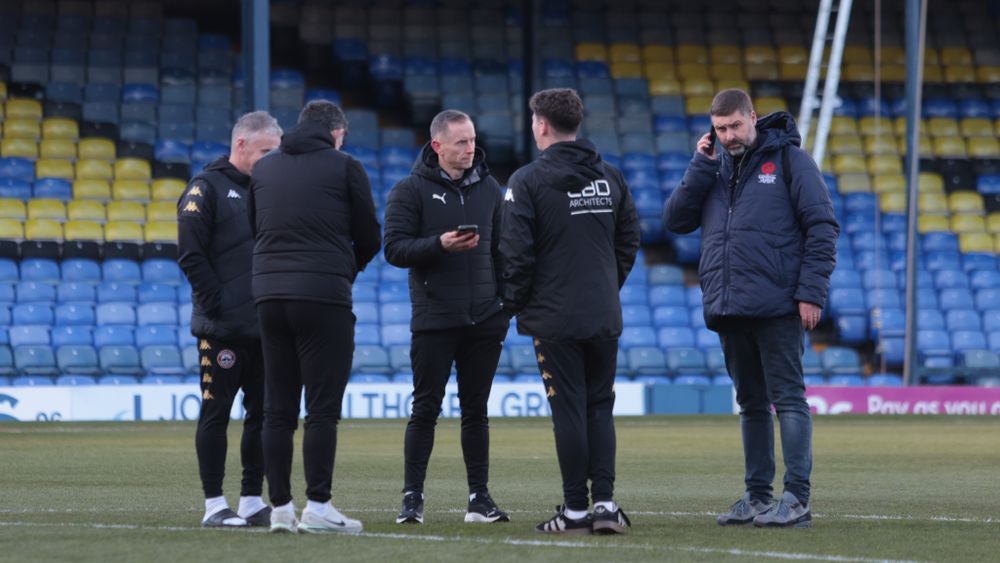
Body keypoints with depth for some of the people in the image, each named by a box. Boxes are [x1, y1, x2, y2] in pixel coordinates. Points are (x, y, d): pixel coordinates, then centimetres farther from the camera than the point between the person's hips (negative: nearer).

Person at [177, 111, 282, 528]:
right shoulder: (206, 189, -5)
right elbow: (191, 256, -11)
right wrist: (218, 306, -16)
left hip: (266, 326, 7)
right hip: (223, 330, -7)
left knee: (263, 413, 7)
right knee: (216, 413, -2)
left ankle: (252, 502, 14)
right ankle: (214, 506, 0)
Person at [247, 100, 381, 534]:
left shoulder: (264, 168, 13)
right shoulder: (344, 167, 0)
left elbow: (255, 227, 16)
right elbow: (369, 237, 4)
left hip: (269, 295, 5)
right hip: (324, 297, -5)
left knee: (277, 409, 8)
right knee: (322, 408, -3)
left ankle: (280, 507, 7)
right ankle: (317, 507, -6)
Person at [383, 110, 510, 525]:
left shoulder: (488, 188, 12)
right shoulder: (411, 190, -2)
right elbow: (395, 248, -8)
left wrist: (506, 302, 10)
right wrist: (440, 244, -22)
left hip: (484, 320, 4)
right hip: (434, 319, -4)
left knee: (476, 410, 7)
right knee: (426, 408, -2)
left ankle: (480, 498, 10)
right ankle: (412, 498, 3)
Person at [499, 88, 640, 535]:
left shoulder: (528, 181, -9)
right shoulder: (610, 178, 8)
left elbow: (515, 251, -11)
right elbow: (628, 242, 12)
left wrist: (514, 302, 3)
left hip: (555, 317, -4)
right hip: (605, 317, 4)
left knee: (569, 410, 0)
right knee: (600, 408, 11)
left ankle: (576, 509, 2)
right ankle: (605, 502, 3)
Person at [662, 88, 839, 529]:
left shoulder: (788, 160, -1)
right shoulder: (714, 169, 16)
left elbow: (822, 227, -5)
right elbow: (675, 219, 7)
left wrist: (811, 292, -12)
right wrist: (700, 166, -2)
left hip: (777, 309, -6)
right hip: (728, 310, 6)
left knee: (788, 399, -7)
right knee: (751, 403, 11)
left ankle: (796, 498, -11)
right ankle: (757, 496, 16)